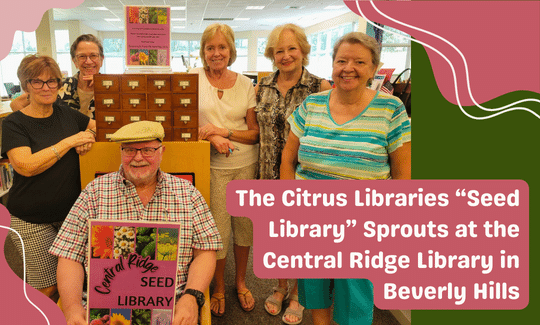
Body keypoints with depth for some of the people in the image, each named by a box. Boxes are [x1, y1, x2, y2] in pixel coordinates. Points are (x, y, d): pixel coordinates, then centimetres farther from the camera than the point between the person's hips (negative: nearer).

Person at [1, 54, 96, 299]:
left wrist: (90, 138, -2)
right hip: (32, 221, -4)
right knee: (47, 288, 1)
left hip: (71, 212, 4)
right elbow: (27, 166, -19)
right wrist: (70, 141, -18)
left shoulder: (66, 115, 6)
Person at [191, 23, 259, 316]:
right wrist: (212, 138, -17)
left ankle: (241, 282, 33)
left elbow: (255, 133, 3)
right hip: (212, 167, -2)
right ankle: (219, 287, 27)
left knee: (245, 224, 10)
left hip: (246, 164, 2)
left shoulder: (245, 84, 4)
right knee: (217, 230, 2)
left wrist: (222, 130, -12)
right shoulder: (194, 78, 0)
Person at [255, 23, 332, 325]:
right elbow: (258, 130, 11)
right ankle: (281, 286, 40)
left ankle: (297, 294, 32)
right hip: (270, 175, 4)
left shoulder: (319, 87, -9)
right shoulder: (263, 87, 4)